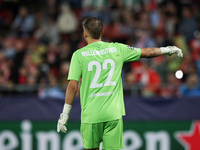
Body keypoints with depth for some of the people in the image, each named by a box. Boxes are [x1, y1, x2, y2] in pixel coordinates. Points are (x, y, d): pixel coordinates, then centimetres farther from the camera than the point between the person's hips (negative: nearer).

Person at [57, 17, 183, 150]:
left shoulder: (79, 55, -2)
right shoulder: (117, 49, 5)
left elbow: (73, 86, -6)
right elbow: (146, 52, 15)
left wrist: (65, 114, 0)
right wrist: (167, 50, 32)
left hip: (90, 114, -1)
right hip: (113, 113, 1)